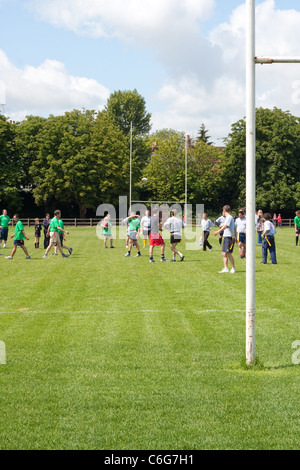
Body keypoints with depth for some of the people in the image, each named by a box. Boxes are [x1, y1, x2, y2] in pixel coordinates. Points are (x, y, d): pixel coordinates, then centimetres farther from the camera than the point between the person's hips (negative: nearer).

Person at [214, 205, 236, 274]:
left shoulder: (229, 217, -12)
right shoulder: (227, 218, 19)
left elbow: (226, 226, -28)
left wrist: (218, 231, -38)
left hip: (229, 237, -10)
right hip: (226, 237, 10)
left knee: (228, 253, -9)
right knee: (224, 253, 6)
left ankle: (233, 268, -2)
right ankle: (226, 268, 7)